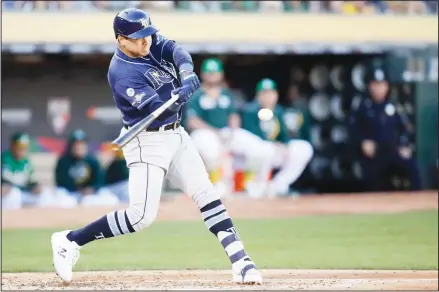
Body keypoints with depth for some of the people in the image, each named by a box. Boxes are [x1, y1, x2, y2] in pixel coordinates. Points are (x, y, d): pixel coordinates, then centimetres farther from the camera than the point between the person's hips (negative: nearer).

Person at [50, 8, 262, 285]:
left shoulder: (151, 41, -1)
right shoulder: (122, 74, -23)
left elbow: (175, 50, -17)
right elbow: (158, 108, -29)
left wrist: (186, 72, -37)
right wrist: (180, 96, -48)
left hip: (175, 135, 7)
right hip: (147, 142, -7)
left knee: (206, 193, 0)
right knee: (142, 215, -13)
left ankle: (240, 261, -2)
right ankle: (69, 241, -2)